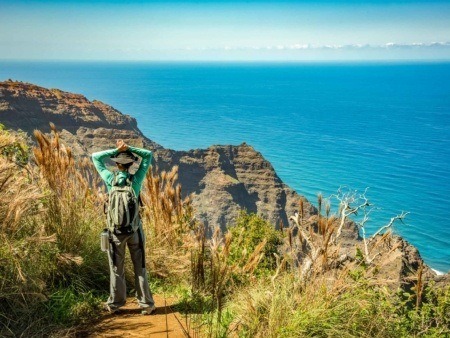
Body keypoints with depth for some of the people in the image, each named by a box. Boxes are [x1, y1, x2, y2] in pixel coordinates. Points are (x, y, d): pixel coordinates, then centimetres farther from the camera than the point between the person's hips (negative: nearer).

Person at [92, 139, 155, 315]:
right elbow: (148, 155, 3)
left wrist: (116, 150, -6)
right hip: (135, 230, 0)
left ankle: (114, 303, 22)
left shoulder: (110, 179, -10)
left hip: (116, 230, 0)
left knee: (116, 269, 12)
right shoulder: (136, 179, -9)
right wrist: (128, 148, -7)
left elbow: (95, 156, 2)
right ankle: (146, 304, 13)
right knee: (140, 268, 9)